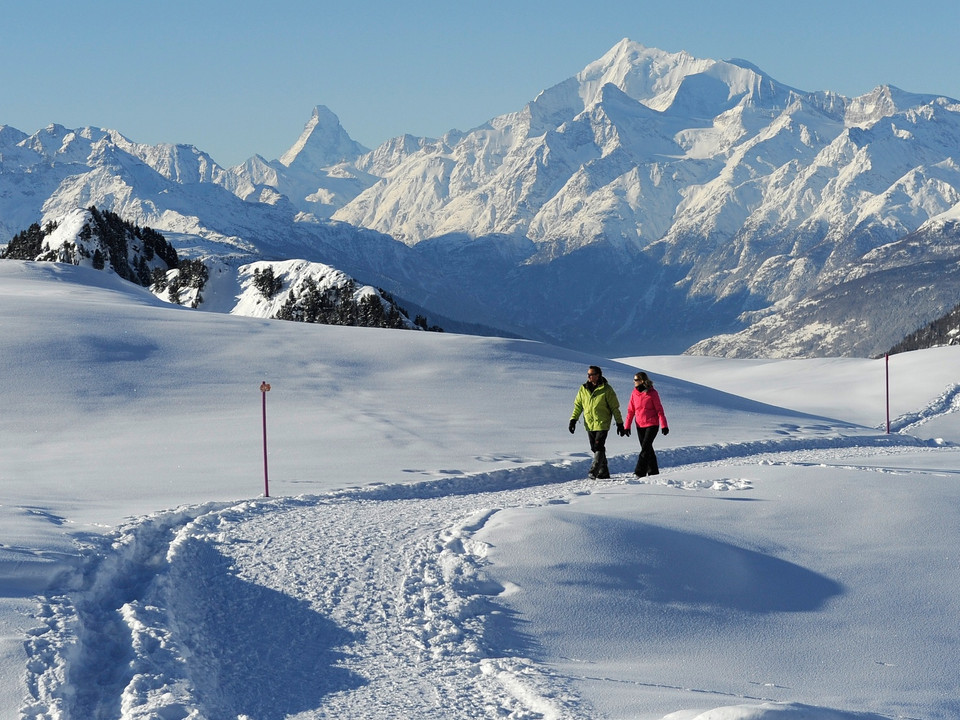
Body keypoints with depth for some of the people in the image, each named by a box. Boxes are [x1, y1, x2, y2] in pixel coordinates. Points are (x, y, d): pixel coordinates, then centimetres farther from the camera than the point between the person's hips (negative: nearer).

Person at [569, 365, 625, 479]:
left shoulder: (606, 389, -6)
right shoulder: (583, 389, 6)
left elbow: (615, 408, -2)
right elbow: (578, 405, 13)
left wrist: (620, 424, -1)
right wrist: (573, 420, 2)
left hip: (602, 424, -5)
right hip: (589, 425, 5)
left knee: (599, 448, -15)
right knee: (595, 449, 9)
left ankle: (594, 471, -17)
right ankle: (604, 472, 18)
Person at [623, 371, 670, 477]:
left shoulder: (652, 393, -8)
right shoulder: (634, 393, 5)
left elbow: (659, 409, -6)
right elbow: (630, 410, 9)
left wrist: (664, 425, -8)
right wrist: (627, 426, 7)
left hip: (652, 425, -5)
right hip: (640, 425, 5)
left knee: (645, 447, -13)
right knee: (648, 449, 10)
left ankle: (640, 472, -16)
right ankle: (653, 471, 19)